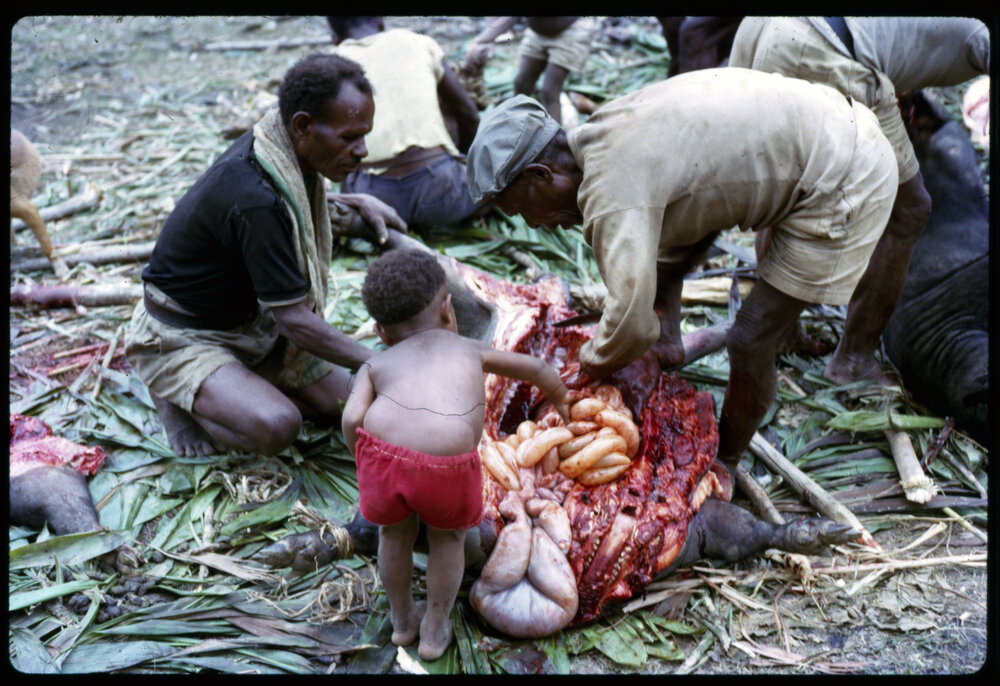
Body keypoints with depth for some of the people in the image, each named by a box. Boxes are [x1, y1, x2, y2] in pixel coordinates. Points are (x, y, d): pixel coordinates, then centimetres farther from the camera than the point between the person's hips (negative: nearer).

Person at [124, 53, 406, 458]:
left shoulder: (283, 150, -8)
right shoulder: (255, 201, -35)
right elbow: (293, 319, -29)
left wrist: (357, 203, 4)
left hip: (250, 324, 8)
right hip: (182, 338, -8)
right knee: (276, 427, -30)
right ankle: (177, 393, -1)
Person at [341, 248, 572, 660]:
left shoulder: (374, 365, 25)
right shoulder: (467, 348, 28)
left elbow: (352, 418, 7)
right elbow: (535, 367, 40)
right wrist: (559, 395, 61)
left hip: (385, 454, 1)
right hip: (445, 467, -1)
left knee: (396, 532, 32)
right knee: (447, 535, 30)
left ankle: (402, 618, 51)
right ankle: (435, 631, 43)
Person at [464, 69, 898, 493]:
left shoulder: (611, 191, -27)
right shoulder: (603, 131, 4)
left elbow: (633, 324, -30)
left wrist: (591, 368, -8)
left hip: (845, 181, -9)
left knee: (751, 343, -3)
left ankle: (724, 466, 19)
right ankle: (667, 338, 29)